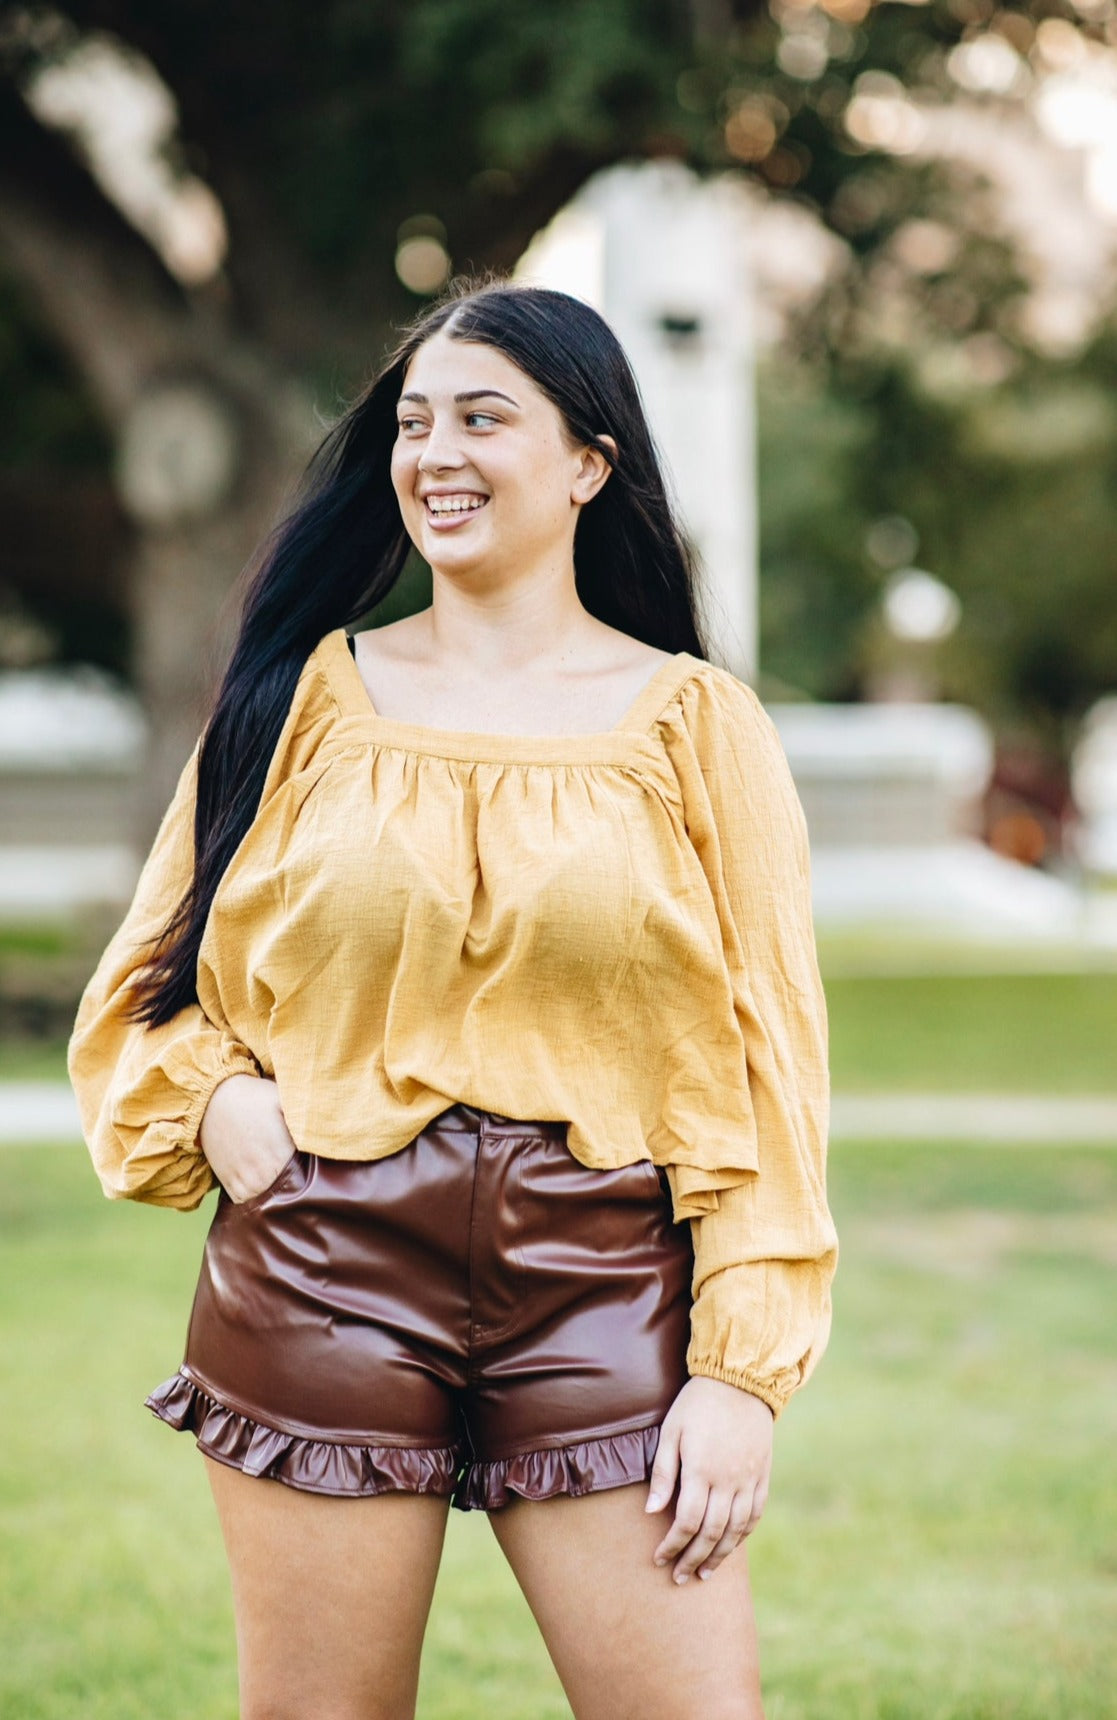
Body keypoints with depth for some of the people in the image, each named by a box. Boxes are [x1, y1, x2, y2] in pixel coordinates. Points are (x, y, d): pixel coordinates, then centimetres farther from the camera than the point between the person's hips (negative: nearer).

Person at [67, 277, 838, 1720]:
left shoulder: (696, 724, 5)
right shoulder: (309, 693, 8)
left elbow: (764, 1063, 1)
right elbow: (149, 986, 14)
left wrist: (743, 1370, -6)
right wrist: (215, 1104, -7)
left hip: (601, 1285, -1)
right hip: (325, 1278, 1)